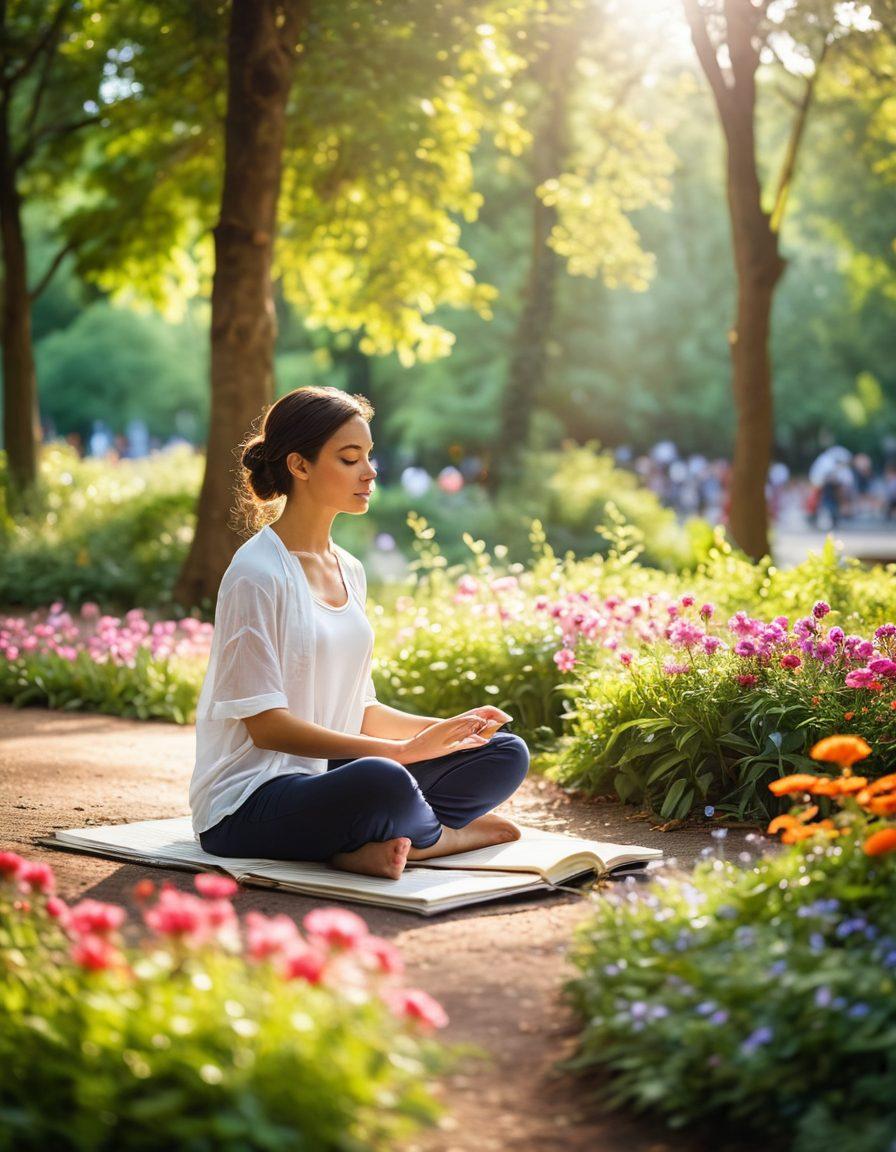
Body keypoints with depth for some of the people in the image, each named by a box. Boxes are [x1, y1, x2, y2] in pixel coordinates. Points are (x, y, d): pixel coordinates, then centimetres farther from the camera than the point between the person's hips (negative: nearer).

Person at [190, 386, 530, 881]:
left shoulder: (349, 571, 12)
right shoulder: (256, 574, -13)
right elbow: (265, 724, -18)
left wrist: (443, 729, -3)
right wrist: (402, 750, -22)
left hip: (326, 776, 9)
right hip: (249, 803, -8)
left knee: (506, 753, 0)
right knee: (382, 783, -38)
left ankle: (377, 844, -16)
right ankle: (449, 835, -5)